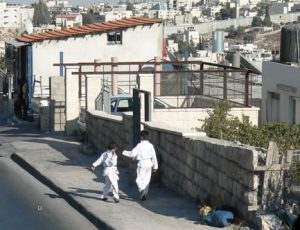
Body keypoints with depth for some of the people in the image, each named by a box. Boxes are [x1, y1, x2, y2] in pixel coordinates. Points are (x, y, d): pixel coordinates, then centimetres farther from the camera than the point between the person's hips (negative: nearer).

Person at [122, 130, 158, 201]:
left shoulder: (139, 145, -12)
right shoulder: (150, 145, 0)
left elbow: (132, 153, -14)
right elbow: (154, 156, 3)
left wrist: (124, 152, 3)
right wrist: (155, 166, 11)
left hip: (142, 164, -4)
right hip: (149, 163, 4)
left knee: (139, 179, 3)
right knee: (146, 180, 12)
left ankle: (142, 189, -26)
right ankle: (144, 195, 17)